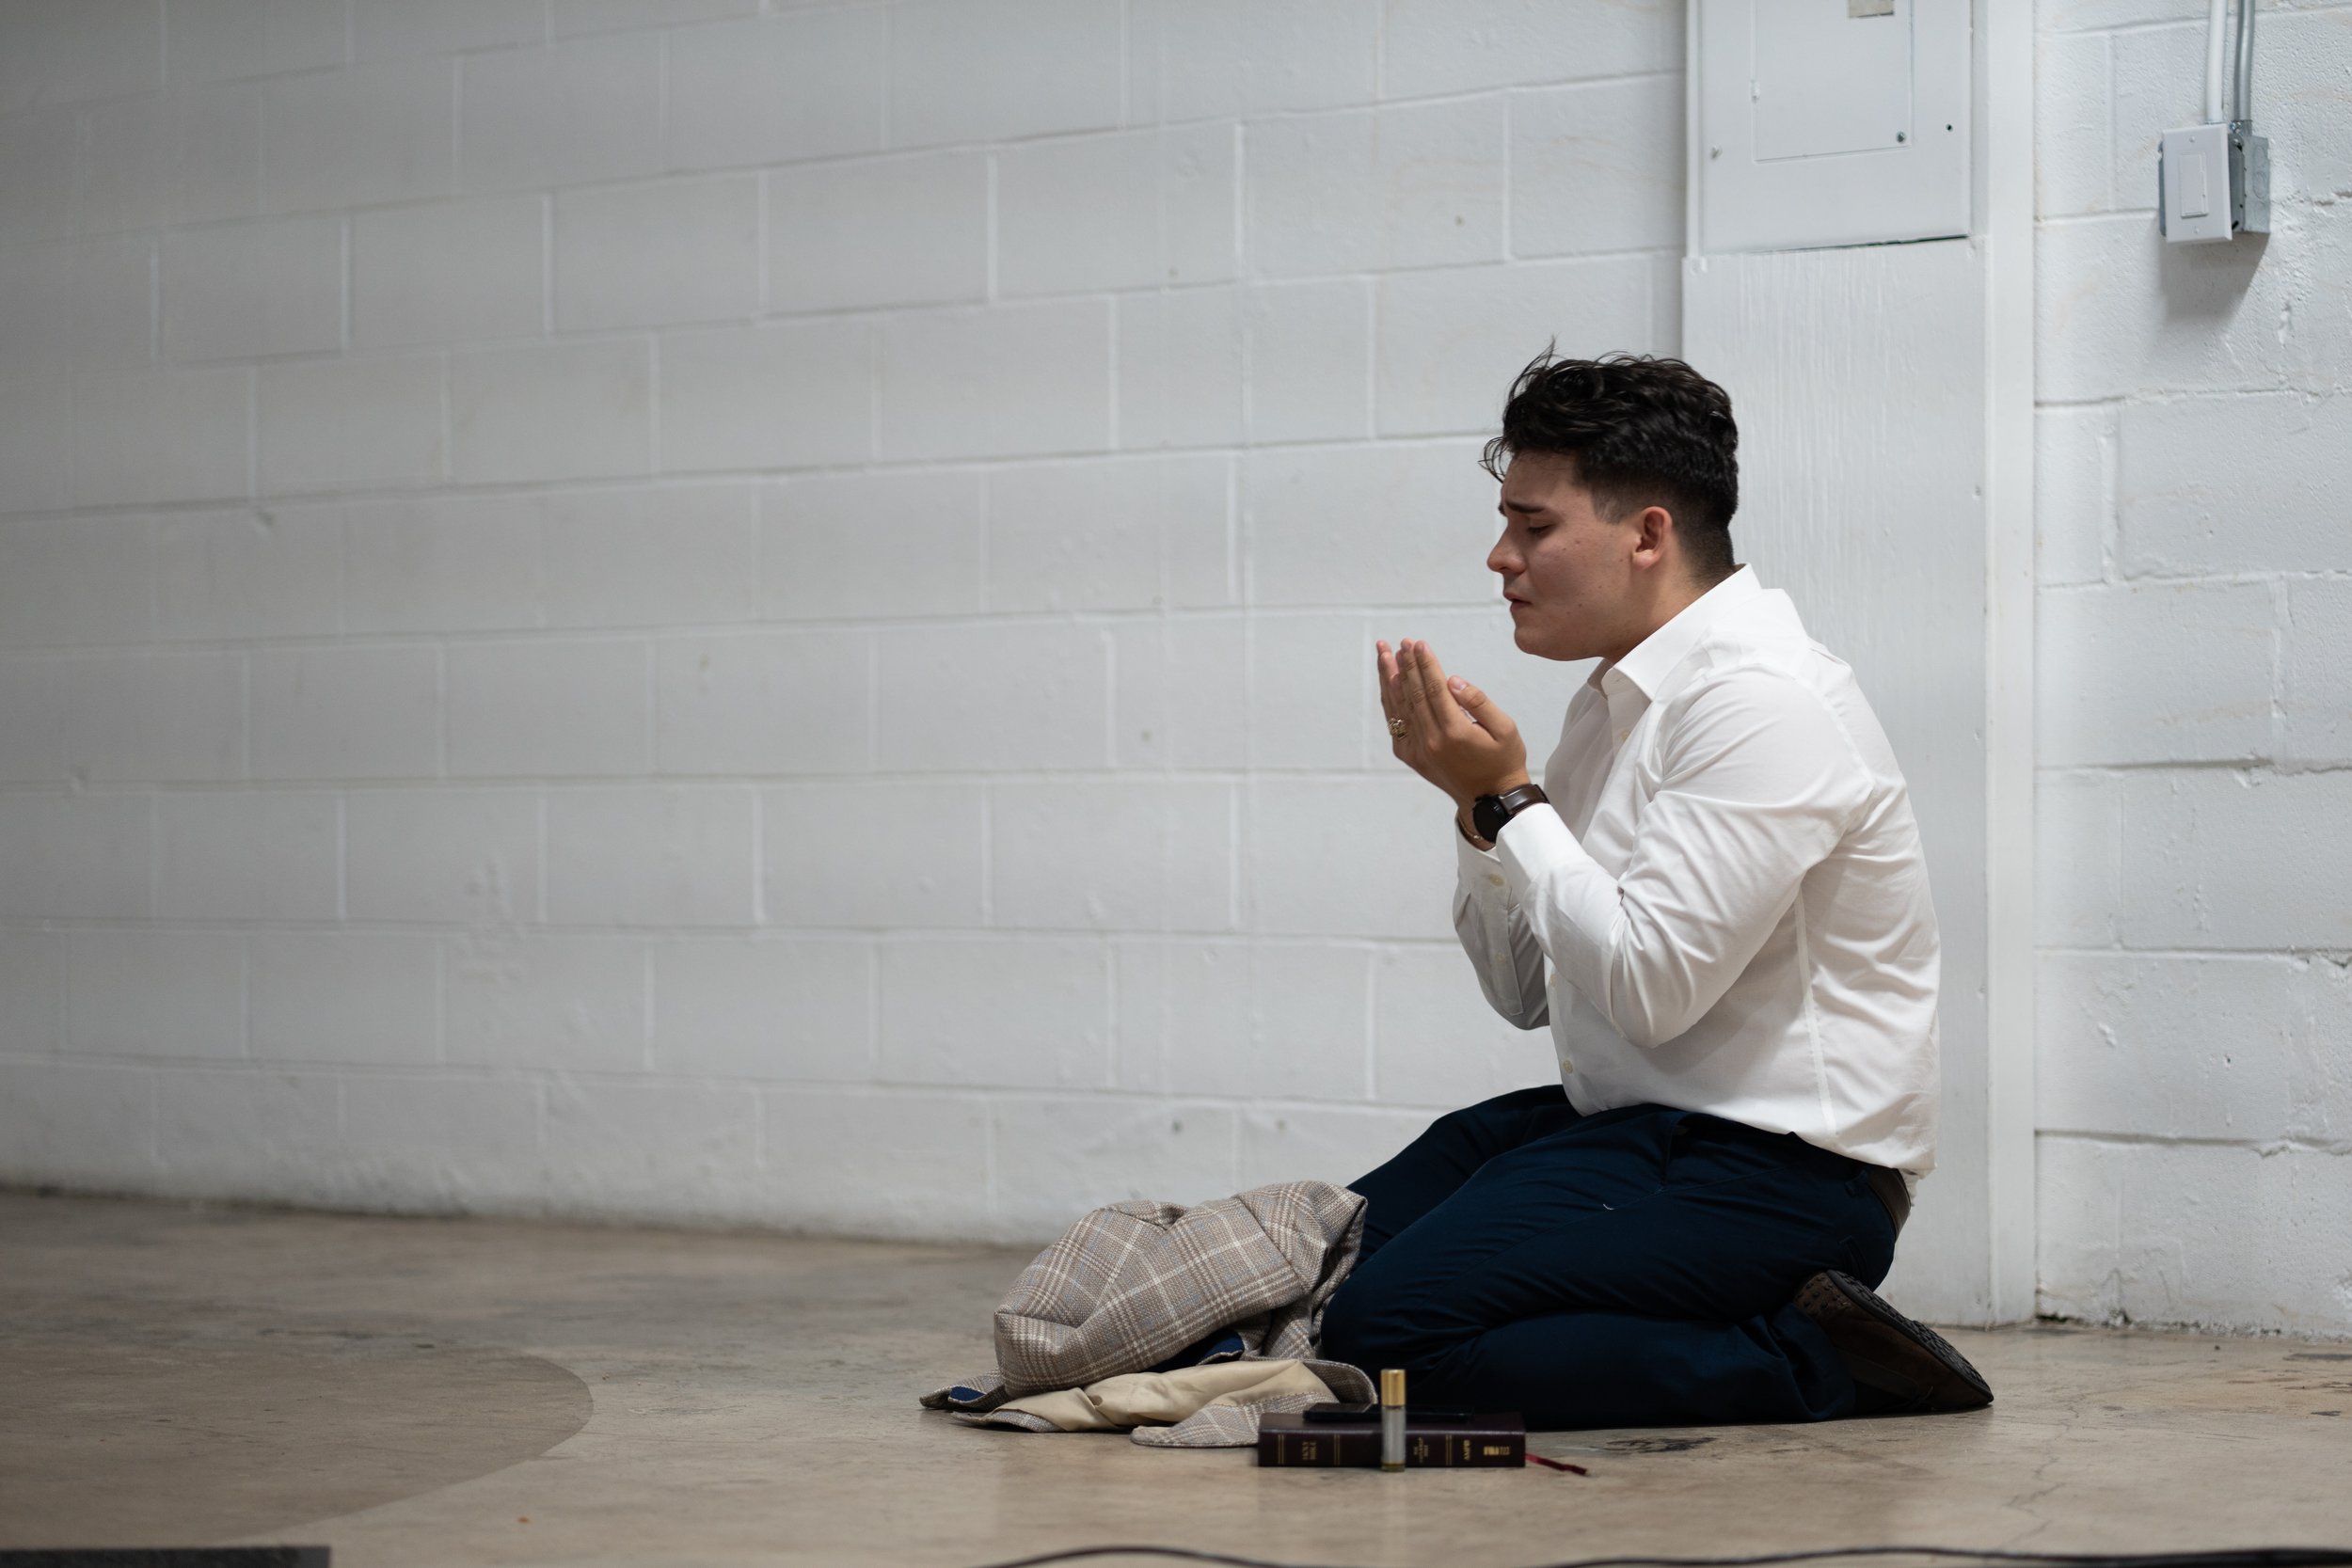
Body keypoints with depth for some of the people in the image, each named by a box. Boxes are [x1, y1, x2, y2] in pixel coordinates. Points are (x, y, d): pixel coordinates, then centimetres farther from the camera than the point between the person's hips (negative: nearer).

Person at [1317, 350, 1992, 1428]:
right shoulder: (1616, 699, 14)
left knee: (1387, 1328, -22)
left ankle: (1810, 1364, -11)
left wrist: (1507, 799, -13)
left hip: (1774, 1173, -10)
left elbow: (1648, 986, -22)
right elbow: (1527, 993, 16)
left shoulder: (1761, 702, -15)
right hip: (1633, 1126, 10)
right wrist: (1474, 799, 2)